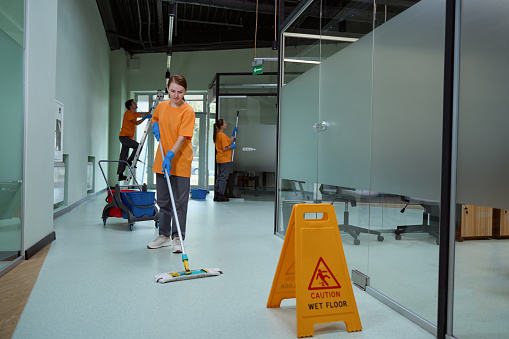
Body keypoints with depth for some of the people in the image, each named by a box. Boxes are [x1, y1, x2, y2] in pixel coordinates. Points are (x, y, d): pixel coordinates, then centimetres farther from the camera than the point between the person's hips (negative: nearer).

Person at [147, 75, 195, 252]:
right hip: (162, 161, 6)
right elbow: (155, 119, 28)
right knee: (163, 201, 13)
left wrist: (170, 156, -28)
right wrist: (155, 127, 6)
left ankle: (177, 238, 12)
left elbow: (182, 137, -19)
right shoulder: (161, 106, 6)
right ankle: (164, 235, 26)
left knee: (180, 202, 1)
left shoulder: (187, 111, -12)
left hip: (180, 163, -6)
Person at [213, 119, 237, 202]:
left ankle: (216, 195, 18)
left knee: (219, 176, 14)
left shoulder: (217, 134, 12)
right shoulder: (223, 135, -17)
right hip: (225, 159, -9)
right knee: (224, 177, -2)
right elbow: (224, 148, -21)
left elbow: (230, 142, 15)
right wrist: (232, 147, -6)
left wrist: (234, 133, 19)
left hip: (219, 159, 10)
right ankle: (221, 196, 2)